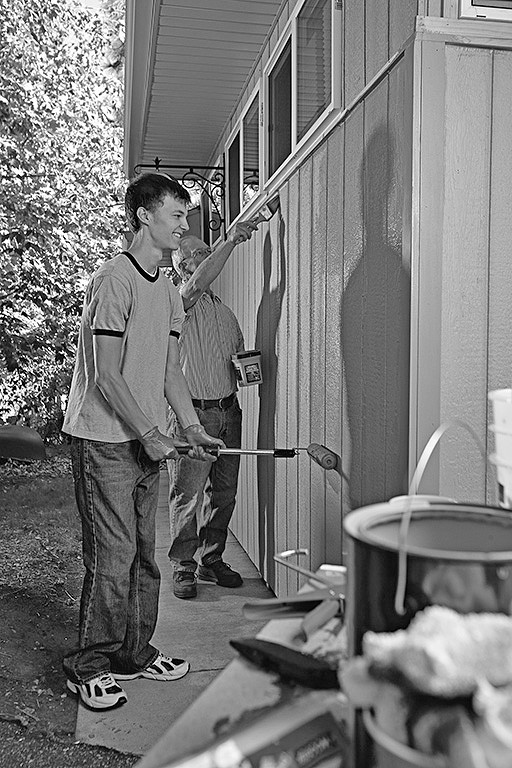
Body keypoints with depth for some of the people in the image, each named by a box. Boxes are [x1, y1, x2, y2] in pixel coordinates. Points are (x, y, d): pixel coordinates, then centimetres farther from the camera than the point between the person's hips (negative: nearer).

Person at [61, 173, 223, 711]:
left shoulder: (167, 288, 13)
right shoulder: (114, 280, -14)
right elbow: (105, 374, -17)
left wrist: (192, 428, 5)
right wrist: (149, 433, -16)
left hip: (146, 441, 8)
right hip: (104, 440, -8)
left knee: (142, 555, 14)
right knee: (112, 558, -2)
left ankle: (134, 654, 28)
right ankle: (88, 667, 15)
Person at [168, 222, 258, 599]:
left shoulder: (224, 310, 19)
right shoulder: (180, 300, -3)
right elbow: (200, 281, -26)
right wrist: (231, 240, -29)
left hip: (229, 411, 7)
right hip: (192, 413, -6)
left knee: (224, 493, 11)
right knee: (187, 495, 0)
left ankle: (212, 559, 26)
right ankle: (184, 567, 14)